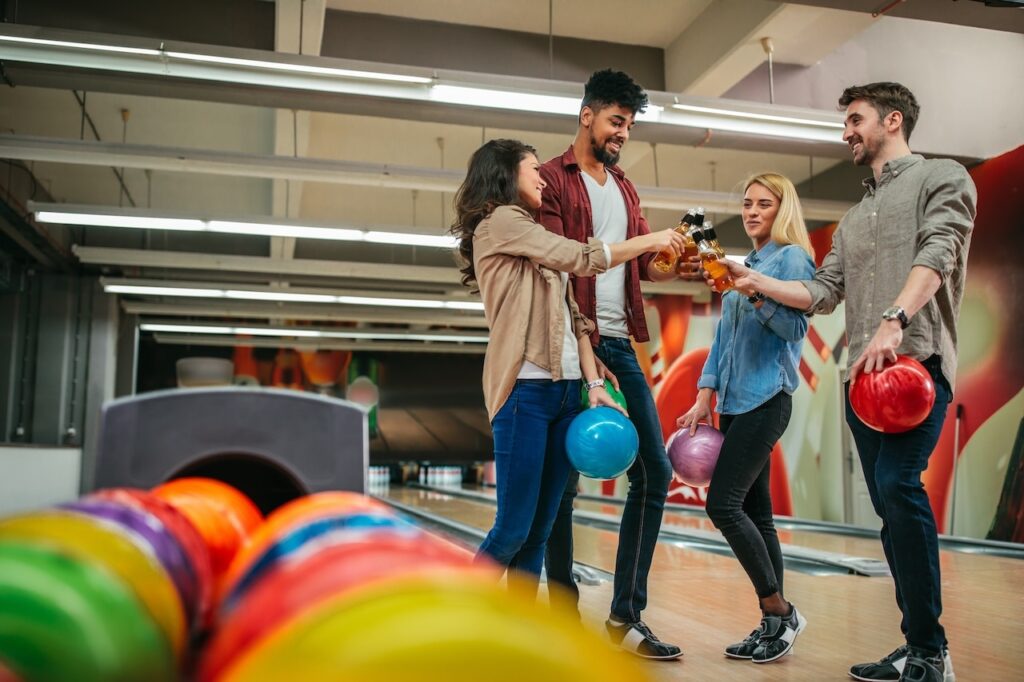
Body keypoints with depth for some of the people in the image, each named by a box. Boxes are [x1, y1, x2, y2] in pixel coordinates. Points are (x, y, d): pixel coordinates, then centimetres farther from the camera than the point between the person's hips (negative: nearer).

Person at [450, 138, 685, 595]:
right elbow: (583, 258, -8)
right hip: (525, 389, -8)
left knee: (539, 531, 6)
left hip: (565, 390, 8)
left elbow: (574, 317, 15)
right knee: (513, 528, -6)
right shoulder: (500, 222, -2)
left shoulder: (538, 240, 22)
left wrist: (593, 382, 4)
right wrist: (650, 241, 4)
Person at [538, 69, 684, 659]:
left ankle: (626, 615, 11)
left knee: (655, 471, 3)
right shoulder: (553, 179, -2)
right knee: (563, 481, 0)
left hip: (620, 345, 7)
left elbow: (647, 263, 13)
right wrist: (584, 354, -18)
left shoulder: (626, 189, 20)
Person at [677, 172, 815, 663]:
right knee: (755, 511, 8)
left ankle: (779, 610, 1)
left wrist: (756, 294, -25)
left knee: (724, 504, -13)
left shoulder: (792, 257, -3)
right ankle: (773, 624, 15)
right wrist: (705, 396, 11)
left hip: (766, 399, -8)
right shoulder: (746, 265, 19)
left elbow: (796, 327, -13)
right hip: (735, 402, 8)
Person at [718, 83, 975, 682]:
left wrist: (893, 322, -26)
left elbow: (936, 255, -12)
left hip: (916, 361, -7)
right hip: (864, 374, 7)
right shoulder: (854, 220, 27)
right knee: (891, 508, 5)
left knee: (898, 485, -22)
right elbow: (823, 293, 23)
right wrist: (756, 281, 13)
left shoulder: (942, 178, 6)